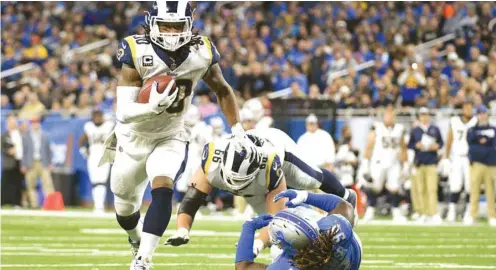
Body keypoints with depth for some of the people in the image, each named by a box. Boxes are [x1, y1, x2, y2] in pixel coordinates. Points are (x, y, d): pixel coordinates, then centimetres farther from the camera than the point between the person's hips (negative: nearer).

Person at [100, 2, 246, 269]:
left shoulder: (202, 53, -17)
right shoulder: (137, 53, -26)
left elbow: (222, 91, 5)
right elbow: (124, 112, -28)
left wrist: (238, 131, 2)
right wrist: (153, 107, -48)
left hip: (170, 138, 0)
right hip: (133, 138, 0)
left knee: (162, 191, -27)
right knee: (125, 209, 15)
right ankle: (138, 241, 49)